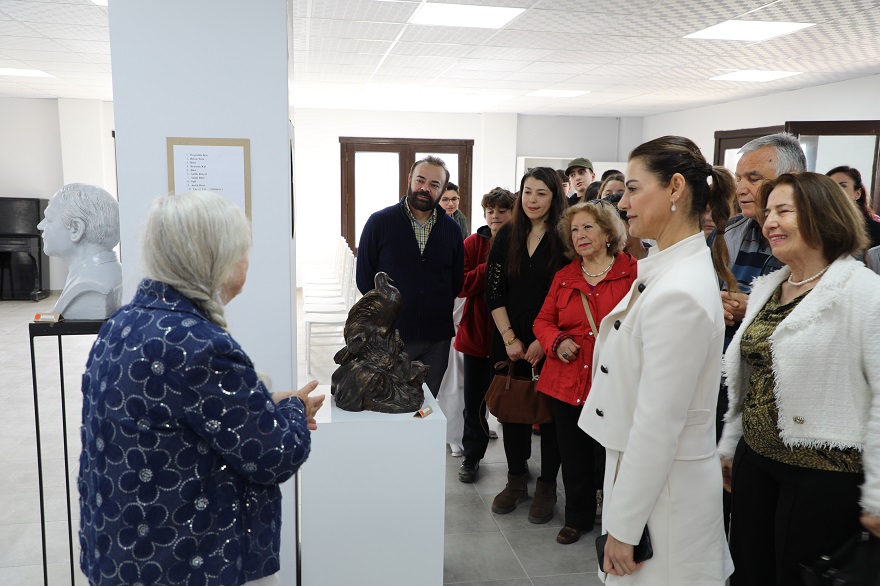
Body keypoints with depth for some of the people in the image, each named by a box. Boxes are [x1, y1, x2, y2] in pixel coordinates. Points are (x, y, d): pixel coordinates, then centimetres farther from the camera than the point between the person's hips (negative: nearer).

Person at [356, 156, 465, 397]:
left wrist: (439, 308, 3)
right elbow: (364, 277, 0)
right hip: (391, 334, -2)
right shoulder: (380, 222, -4)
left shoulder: (451, 229, 5)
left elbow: (457, 280, 12)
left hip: (437, 337, 3)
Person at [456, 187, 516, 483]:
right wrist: (490, 268, -20)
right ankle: (471, 455, 26)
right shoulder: (473, 243, 0)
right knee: (474, 399, 10)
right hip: (476, 333, 1)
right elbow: (461, 284, -10)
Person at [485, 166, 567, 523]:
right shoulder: (507, 236, 4)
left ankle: (546, 486, 22)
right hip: (510, 342, 3)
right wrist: (509, 338, -5)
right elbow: (494, 292, 3)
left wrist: (544, 341, -13)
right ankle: (516, 480, 26)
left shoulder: (565, 240, -6)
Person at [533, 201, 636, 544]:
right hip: (567, 382, 4)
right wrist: (557, 342, -5)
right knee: (574, 457, 14)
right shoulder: (564, 277, 11)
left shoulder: (633, 271, -2)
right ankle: (578, 518, 33)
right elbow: (544, 320, 14)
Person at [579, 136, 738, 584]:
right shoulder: (666, 269, 4)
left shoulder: (679, 294, -26)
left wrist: (623, 528, -16)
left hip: (661, 491, -9)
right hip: (641, 473, 9)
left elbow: (657, 427, -25)